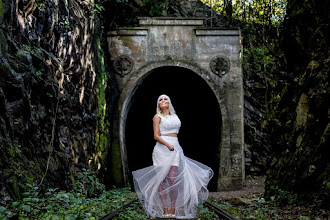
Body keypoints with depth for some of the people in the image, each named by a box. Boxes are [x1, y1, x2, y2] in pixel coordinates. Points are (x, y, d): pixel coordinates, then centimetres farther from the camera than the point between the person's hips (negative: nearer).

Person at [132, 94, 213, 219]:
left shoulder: (175, 116, 19)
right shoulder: (158, 117, 5)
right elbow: (156, 136, -5)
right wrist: (167, 145, -18)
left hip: (175, 148, 3)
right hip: (162, 148, -3)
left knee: (172, 179, -7)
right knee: (161, 179, -5)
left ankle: (173, 210, -3)